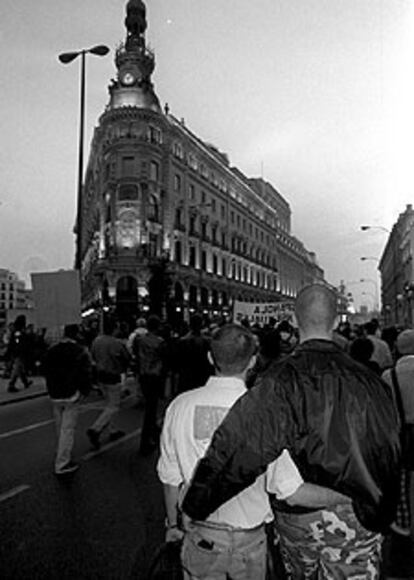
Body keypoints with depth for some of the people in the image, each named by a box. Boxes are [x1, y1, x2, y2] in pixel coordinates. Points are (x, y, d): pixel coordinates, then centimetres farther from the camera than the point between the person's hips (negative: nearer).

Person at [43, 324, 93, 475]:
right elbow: (87, 374, -14)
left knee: (60, 427, 21)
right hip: (72, 395, -5)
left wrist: (52, 390, 17)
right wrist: (84, 392, -1)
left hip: (55, 395, 6)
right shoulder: (81, 352, -13)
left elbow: (46, 372, 11)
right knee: (68, 429, 1)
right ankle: (62, 464, 5)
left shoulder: (50, 351, 5)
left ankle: (62, 454, 37)